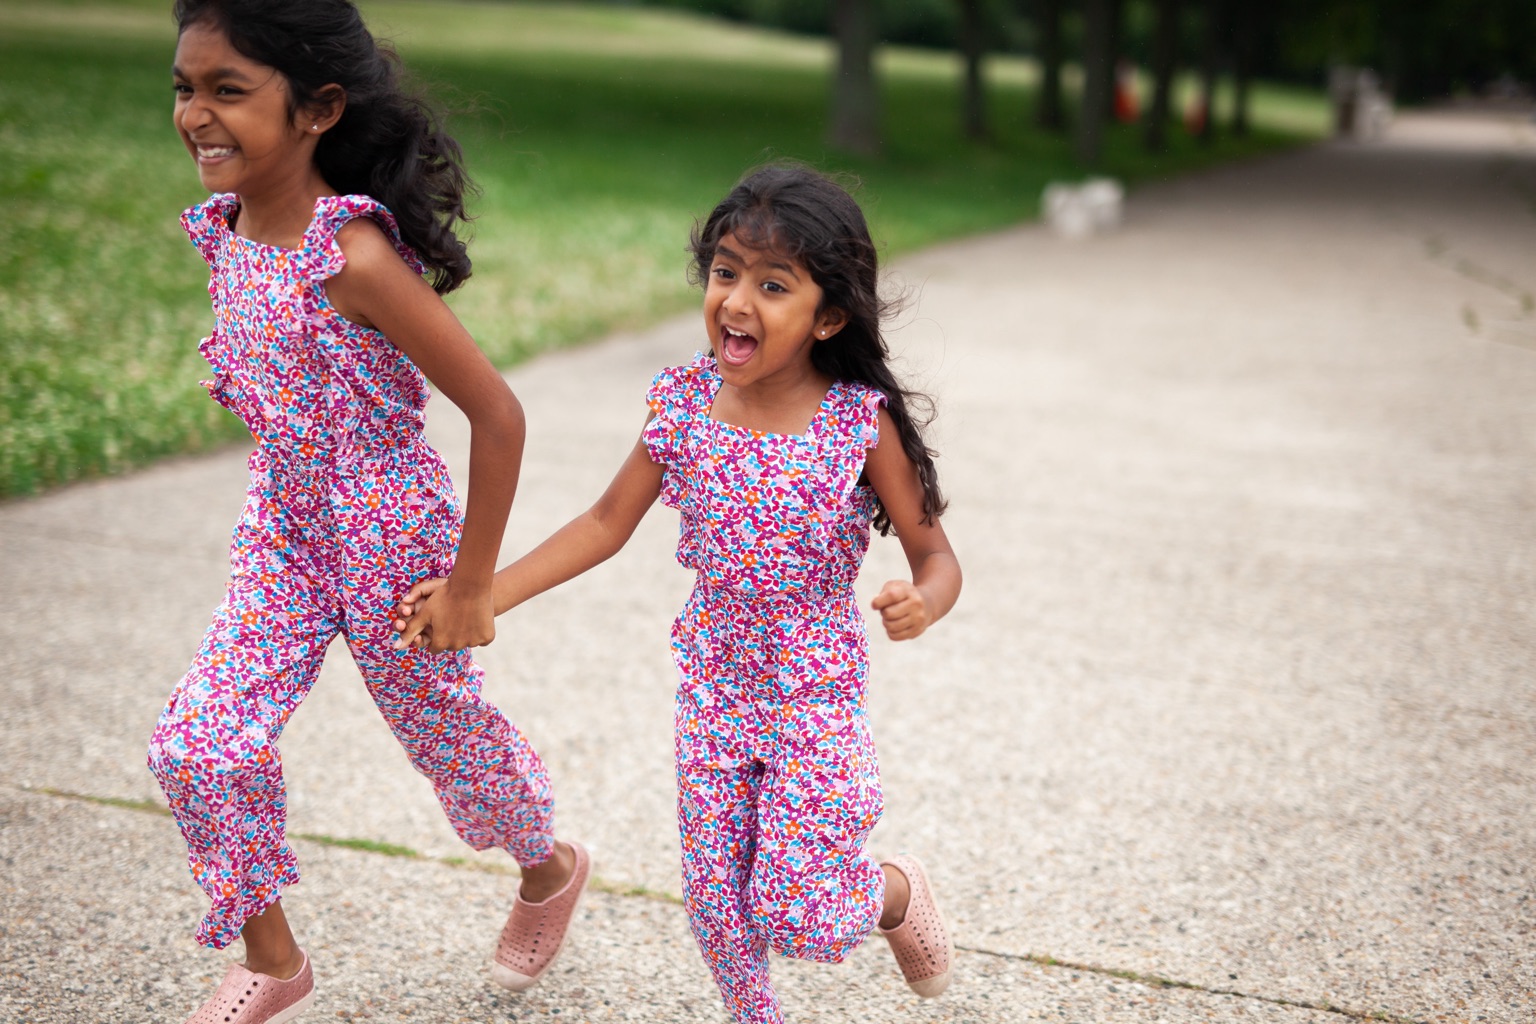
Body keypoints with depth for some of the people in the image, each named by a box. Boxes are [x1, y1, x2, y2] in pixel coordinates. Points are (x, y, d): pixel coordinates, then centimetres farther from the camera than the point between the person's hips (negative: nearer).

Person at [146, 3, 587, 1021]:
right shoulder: (224, 229, -5)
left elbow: (497, 413, -25)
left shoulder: (355, 254, -27)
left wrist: (470, 587, -19)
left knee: (445, 729, 14)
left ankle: (550, 871, 46)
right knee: (198, 746, -1)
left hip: (393, 534, -6)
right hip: (283, 527, 6)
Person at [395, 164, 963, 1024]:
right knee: (717, 899, 9)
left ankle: (898, 894, 28)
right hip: (714, 686, 4)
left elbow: (933, 550, -9)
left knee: (797, 911, -5)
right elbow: (608, 523, 3)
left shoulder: (861, 421, -17)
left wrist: (924, 600, -33)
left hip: (815, 695, -3)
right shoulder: (684, 403, -7)